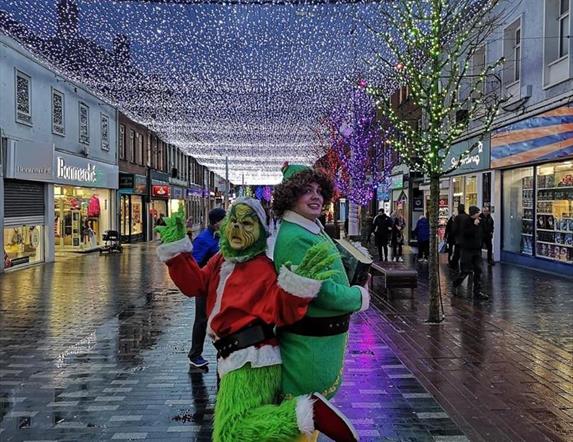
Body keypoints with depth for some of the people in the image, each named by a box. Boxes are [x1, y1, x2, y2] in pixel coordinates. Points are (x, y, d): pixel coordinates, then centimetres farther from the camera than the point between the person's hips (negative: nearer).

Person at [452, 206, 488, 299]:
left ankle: (477, 292, 9)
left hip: (477, 249, 7)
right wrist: (474, 226, -24)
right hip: (467, 249, -6)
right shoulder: (466, 221, -11)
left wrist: (480, 244, 14)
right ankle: (456, 284, 21)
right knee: (466, 270, -4)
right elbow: (464, 233, -24)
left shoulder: (479, 221, 10)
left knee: (478, 270, 4)